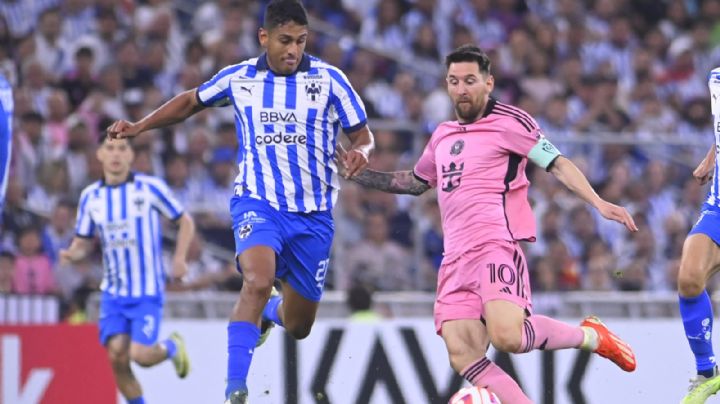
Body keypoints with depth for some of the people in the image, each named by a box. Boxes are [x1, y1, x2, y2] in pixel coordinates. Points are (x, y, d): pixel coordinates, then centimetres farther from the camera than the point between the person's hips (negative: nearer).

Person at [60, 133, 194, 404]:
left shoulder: (151, 188, -6)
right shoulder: (90, 196, 4)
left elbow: (185, 222, 4)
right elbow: (83, 242, 12)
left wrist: (180, 258, -11)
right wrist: (72, 254, -11)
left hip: (147, 291, -3)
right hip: (113, 292, 4)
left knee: (140, 354, -14)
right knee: (117, 356, -8)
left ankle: (172, 347, 21)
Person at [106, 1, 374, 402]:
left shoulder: (329, 79, -3)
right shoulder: (239, 78, 2)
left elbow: (363, 134, 2)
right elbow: (191, 101, 19)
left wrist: (360, 152, -21)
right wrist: (139, 126, 11)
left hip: (313, 214, 1)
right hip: (257, 200, -1)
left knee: (298, 326, 10)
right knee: (258, 281, -32)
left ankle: (269, 312, 49)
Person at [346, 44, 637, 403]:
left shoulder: (509, 121, 2)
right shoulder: (443, 135, 23)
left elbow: (558, 165, -2)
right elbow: (415, 182, 37)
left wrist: (599, 204, -14)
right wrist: (359, 175, 30)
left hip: (496, 245, -7)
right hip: (456, 259, 7)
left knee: (506, 336, -28)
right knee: (463, 358, -12)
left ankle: (590, 336, -2)